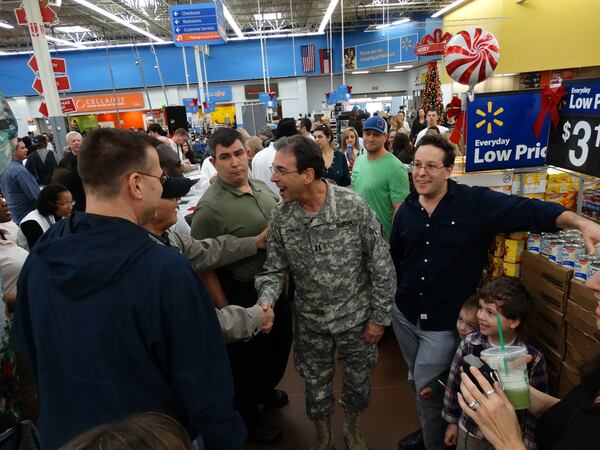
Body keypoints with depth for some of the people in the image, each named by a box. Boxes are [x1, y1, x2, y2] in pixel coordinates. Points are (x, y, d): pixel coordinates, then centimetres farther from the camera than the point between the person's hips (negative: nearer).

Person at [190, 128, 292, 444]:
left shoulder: (263, 188, 0)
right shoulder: (210, 207, -22)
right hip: (242, 296, -7)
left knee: (281, 344, 26)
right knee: (247, 357, 15)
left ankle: (265, 389, 55)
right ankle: (248, 415, 42)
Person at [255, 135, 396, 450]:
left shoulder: (353, 206, -20)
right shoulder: (281, 216, -11)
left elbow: (381, 264, -12)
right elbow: (274, 270, -3)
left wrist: (379, 316, -8)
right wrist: (265, 302, -23)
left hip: (356, 317, -1)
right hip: (310, 321, 2)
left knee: (357, 380, 20)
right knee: (316, 384, 19)